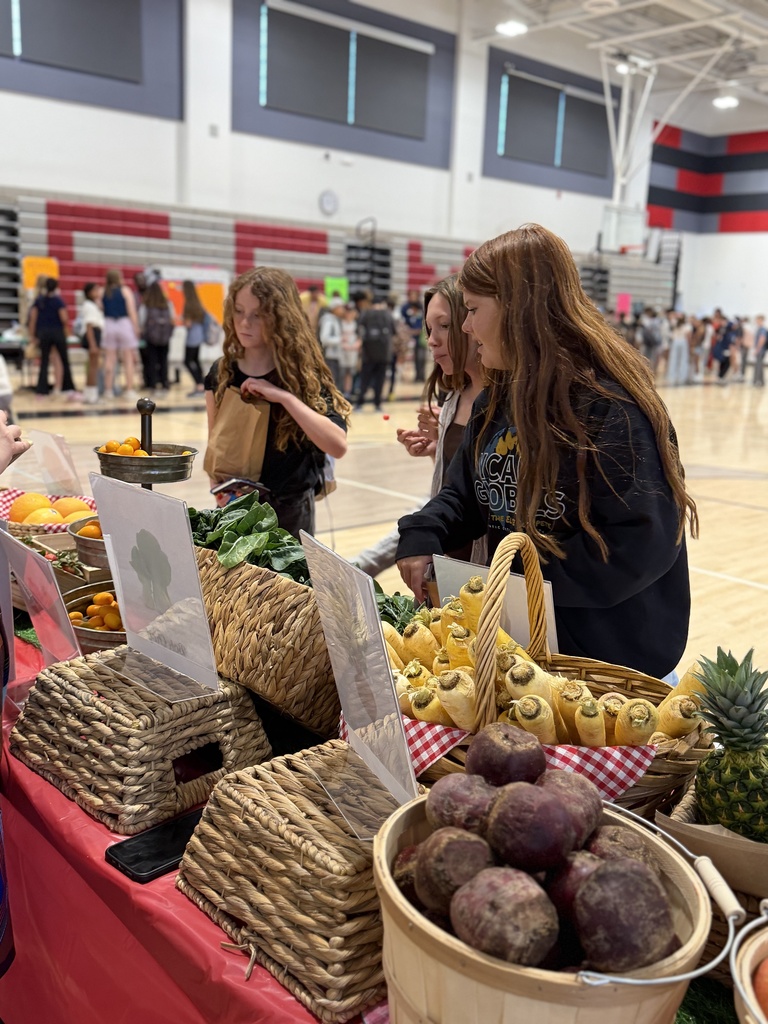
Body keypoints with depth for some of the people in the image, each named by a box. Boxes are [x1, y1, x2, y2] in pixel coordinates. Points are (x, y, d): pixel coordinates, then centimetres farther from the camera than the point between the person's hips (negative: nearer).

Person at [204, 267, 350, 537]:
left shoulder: (305, 375, -10)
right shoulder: (220, 373, 1)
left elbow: (338, 445, -24)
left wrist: (284, 396, -27)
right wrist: (219, 491, -7)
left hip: (290, 508, -3)